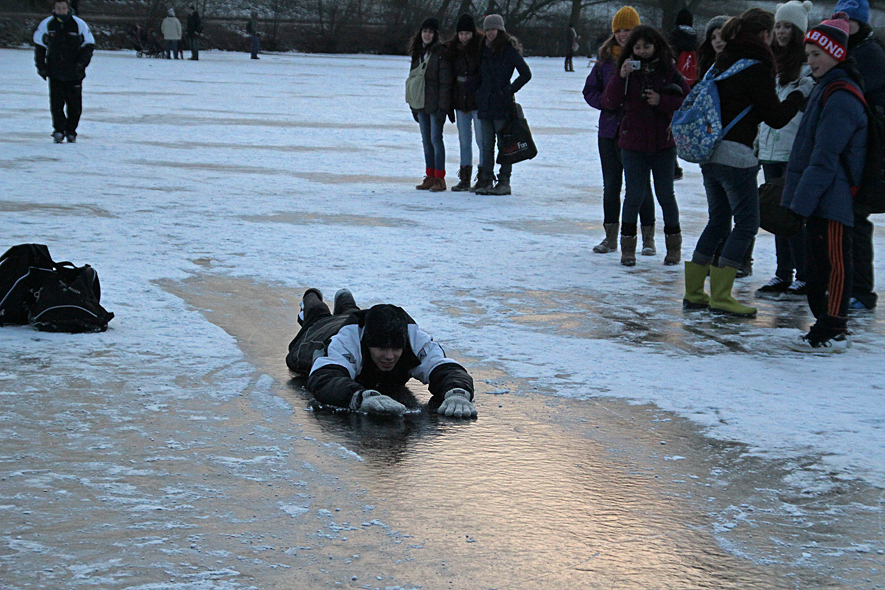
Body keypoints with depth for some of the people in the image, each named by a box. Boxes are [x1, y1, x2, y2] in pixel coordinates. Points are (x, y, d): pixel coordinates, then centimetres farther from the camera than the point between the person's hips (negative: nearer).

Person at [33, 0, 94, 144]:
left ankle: (71, 131, 17)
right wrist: (41, 65, 5)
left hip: (74, 72, 0)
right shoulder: (46, 24, 2)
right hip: (54, 71, 1)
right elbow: (39, 46, 13)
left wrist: (82, 63, -9)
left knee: (74, 104, 3)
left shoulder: (79, 24, -3)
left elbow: (89, 45, 4)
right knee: (56, 102, -8)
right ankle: (59, 130, 0)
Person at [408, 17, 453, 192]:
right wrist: (413, 105, 16)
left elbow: (445, 82, -12)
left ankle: (440, 178, -2)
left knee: (436, 139, -7)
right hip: (421, 104, 7)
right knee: (426, 141, 9)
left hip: (436, 104, -7)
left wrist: (443, 106, -17)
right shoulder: (417, 53, 13)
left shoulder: (440, 53, -9)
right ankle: (430, 176, 15)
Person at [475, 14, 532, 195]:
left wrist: (509, 90, -8)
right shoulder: (484, 50, 14)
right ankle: (486, 181, 10)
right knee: (487, 144, 7)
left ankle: (504, 182, 0)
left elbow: (526, 74, -7)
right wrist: (479, 95, 10)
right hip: (485, 104, 6)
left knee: (504, 143, -3)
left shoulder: (509, 49, -6)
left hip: (502, 104, -6)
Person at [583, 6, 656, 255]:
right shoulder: (606, 58, 7)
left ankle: (648, 239, 10)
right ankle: (611, 237, 19)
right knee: (611, 185, 10)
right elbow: (590, 90, 12)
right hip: (610, 129, 4)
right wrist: (607, 103, -5)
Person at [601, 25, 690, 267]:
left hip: (664, 143, 0)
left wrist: (662, 101, -16)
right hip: (633, 143, 0)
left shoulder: (669, 72, 0)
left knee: (665, 194, 4)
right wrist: (620, 77, -16)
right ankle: (628, 246, 12)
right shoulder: (628, 71, 2)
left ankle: (674, 244, 19)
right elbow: (610, 103, -5)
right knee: (634, 195, 0)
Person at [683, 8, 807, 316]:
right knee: (746, 223, 0)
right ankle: (721, 297, -3)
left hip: (709, 152, 8)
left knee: (718, 221, 17)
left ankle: (694, 293, 19)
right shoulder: (757, 66, -11)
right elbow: (775, 117, -10)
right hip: (735, 154, -8)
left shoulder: (724, 61, 12)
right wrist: (799, 96, 6)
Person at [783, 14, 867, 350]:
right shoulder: (826, 89, 17)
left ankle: (832, 333, -3)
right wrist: (797, 198, 21)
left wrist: (801, 201, -21)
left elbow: (825, 158, -21)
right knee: (816, 260, 13)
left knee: (834, 262, -6)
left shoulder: (841, 98, -17)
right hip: (818, 197, 10)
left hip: (833, 197, -10)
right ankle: (827, 326, 21)